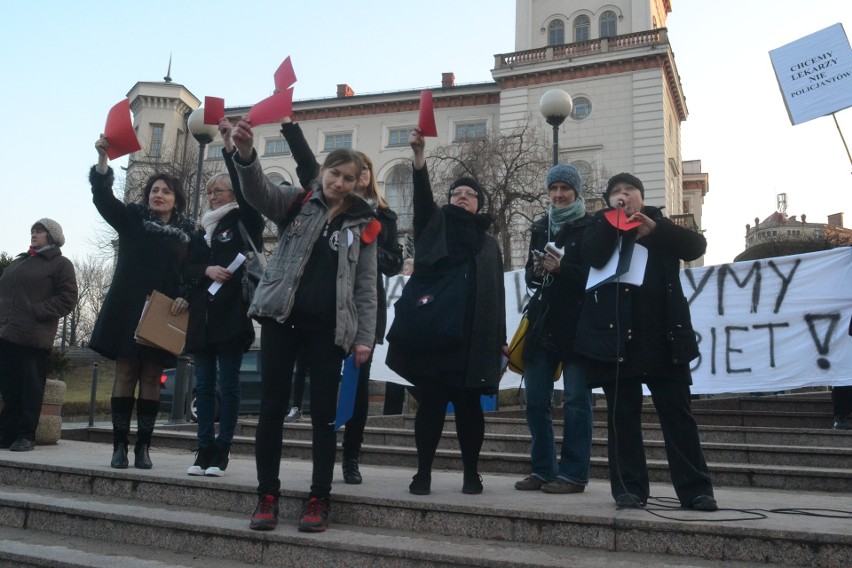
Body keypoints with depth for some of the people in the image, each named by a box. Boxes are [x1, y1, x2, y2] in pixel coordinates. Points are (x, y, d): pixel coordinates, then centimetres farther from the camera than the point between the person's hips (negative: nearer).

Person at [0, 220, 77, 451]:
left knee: (30, 388, -2)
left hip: (33, 338, -6)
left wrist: (37, 311, -14)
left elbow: (67, 299, -5)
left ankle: (26, 436, 4)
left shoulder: (60, 264, 4)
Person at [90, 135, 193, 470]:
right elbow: (103, 197, -8)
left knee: (151, 378, 3)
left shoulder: (188, 232, 7)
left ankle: (143, 447, 8)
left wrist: (185, 297, -12)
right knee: (125, 373, 0)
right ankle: (120, 446, 5)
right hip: (127, 309, 0)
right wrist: (103, 159, -22)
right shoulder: (132, 218, 7)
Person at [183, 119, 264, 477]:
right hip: (202, 315, 6)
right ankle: (204, 451, 11)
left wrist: (230, 147, -16)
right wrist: (207, 270, -8)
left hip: (232, 312, -5)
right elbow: (186, 269, 13)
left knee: (228, 384, -2)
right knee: (204, 384, 6)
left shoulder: (244, 221, 5)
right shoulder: (201, 230, 19)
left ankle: (220, 454, 4)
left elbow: (247, 187, -12)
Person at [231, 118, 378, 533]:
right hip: (281, 316, 0)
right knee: (271, 406, 3)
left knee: (323, 412, 3)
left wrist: (365, 337, -2)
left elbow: (366, 285, 5)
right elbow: (257, 190, -15)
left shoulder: (363, 224, 6)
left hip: (328, 325, 0)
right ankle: (267, 497, 14)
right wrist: (245, 154, -36)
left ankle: (319, 500, 13)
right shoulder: (295, 203, 6)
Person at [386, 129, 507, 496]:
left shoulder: (489, 244, 18)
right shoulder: (435, 226, 14)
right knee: (431, 403, 0)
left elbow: (497, 294, 14)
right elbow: (422, 197, -5)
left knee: (468, 404, 3)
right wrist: (419, 156, -22)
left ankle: (471, 473, 15)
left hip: (472, 336, 1)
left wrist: (501, 338, 7)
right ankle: (423, 472, 10)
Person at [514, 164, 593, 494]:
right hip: (542, 323, 6)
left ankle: (573, 474, 3)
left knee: (576, 401, -3)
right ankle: (543, 470, 16)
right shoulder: (540, 228, 18)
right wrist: (536, 271, -2)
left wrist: (561, 269, -20)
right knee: (535, 401, 6)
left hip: (576, 324, -6)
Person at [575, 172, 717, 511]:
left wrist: (655, 227, -12)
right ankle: (629, 488, 8)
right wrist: (614, 216, -5)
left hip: (663, 335, 1)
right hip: (617, 335, 0)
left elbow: (696, 246, -2)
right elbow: (592, 257, -7)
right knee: (623, 415, 2)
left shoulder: (662, 226, 17)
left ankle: (696, 489, 5)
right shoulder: (601, 228, 15)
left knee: (677, 413, 1)